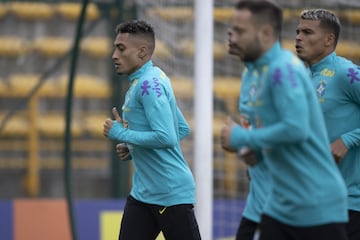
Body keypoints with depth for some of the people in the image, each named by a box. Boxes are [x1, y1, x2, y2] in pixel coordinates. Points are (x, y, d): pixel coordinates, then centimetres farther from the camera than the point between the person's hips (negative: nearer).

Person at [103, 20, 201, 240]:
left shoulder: (149, 84, -17)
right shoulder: (148, 80, 13)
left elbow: (166, 137, -26)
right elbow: (183, 129, 19)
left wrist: (121, 134, -16)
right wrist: (133, 148, 12)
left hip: (171, 194, -10)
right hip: (143, 193, 10)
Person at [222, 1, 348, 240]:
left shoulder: (283, 69, -17)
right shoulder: (257, 69, 11)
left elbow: (295, 129, -26)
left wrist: (242, 138, -16)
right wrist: (255, 149, 7)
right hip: (281, 205, 9)